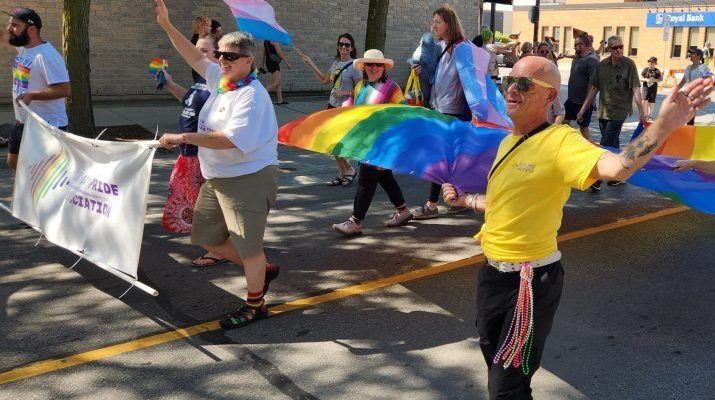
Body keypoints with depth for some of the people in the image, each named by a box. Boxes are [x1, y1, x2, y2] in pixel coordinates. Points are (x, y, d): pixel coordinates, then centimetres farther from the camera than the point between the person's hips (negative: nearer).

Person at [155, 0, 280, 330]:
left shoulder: (251, 95, -20)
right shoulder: (220, 78, 7)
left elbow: (231, 139, -30)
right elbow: (196, 58, 21)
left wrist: (184, 137, -27)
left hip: (248, 180, -10)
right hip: (216, 179, 10)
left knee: (248, 246, 1)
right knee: (206, 237, 18)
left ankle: (255, 304, 22)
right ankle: (262, 271, 34)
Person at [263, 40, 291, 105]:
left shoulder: (266, 40, 15)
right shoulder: (274, 40, -13)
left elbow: (264, 52, 20)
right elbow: (279, 52, -16)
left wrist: (263, 63, 27)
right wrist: (286, 62, -12)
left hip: (269, 62, 10)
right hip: (273, 62, -10)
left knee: (280, 80, 13)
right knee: (276, 82, -12)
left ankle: (280, 100, 14)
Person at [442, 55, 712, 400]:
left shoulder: (559, 141, -20)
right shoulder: (508, 142, 7)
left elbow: (616, 167, -41)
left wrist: (663, 125, -54)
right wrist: (464, 199, 27)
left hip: (529, 282, -8)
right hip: (493, 272, 8)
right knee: (495, 360, 27)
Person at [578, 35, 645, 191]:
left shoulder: (629, 64, -9)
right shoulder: (602, 65, 4)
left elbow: (636, 88, -14)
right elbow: (594, 87, 9)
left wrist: (641, 111, -20)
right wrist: (583, 108, 8)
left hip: (619, 111, -5)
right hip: (603, 110, 5)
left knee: (606, 145, -9)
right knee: (613, 144, 15)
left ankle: (597, 179, -5)